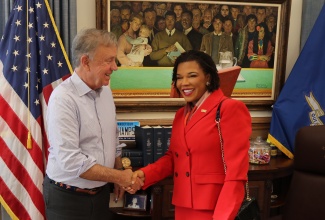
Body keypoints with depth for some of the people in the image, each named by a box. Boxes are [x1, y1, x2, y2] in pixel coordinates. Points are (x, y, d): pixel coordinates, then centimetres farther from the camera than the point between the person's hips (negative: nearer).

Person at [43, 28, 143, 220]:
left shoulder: (105, 91, 2)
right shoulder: (63, 98, -22)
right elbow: (71, 161, -26)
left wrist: (119, 178, 12)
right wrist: (120, 176, -17)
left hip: (101, 191, 7)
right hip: (68, 198, -6)